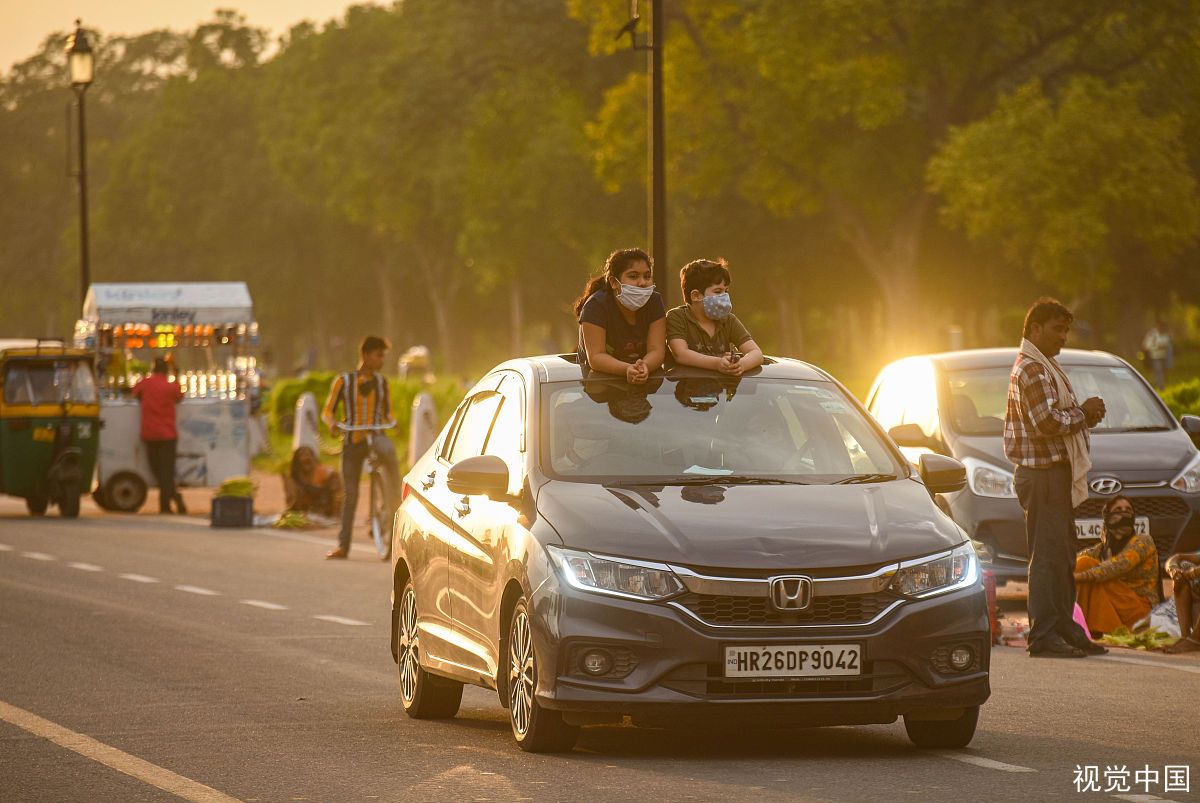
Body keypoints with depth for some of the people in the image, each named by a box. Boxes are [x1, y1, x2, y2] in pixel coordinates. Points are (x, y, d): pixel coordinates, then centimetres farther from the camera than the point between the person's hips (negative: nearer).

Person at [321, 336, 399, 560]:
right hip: (352, 441, -1)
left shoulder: (381, 382, 9)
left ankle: (396, 498, -30)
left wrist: (392, 423, -8)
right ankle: (343, 546, 6)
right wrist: (332, 424, -19)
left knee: (387, 449, -37)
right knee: (350, 494, -1)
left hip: (375, 436, 1)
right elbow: (327, 412, 4)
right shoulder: (344, 381, 1)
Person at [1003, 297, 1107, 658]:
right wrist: (1083, 412, -10)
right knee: (1048, 556, -10)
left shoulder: (1043, 367, 21)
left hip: (1055, 471, 11)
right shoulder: (1032, 369, -14)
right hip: (1042, 473, -11)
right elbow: (1047, 422, -24)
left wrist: (1085, 413, 9)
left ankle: (1065, 629, 18)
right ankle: (1044, 635, -10)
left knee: (1063, 557, 13)